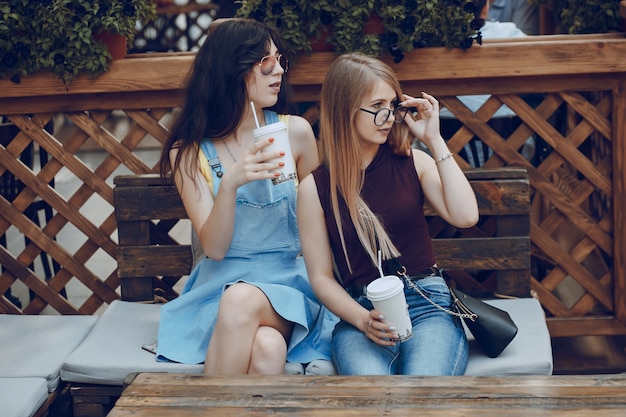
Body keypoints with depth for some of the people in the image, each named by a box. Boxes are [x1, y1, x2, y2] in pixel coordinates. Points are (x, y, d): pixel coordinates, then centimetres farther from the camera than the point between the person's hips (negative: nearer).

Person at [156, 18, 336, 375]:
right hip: (221, 284, 0)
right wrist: (230, 182, -24)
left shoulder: (296, 131, 1)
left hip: (286, 281, 0)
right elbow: (214, 248, -8)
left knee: (242, 300, -37)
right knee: (264, 345, -35)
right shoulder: (189, 153, 0)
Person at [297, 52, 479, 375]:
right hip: (359, 313, -1)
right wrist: (364, 320, -12)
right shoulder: (315, 188, 5)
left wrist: (434, 140, -2)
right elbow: (321, 277, 5)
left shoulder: (413, 163, 9)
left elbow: (465, 216, -7)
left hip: (428, 305, 1)